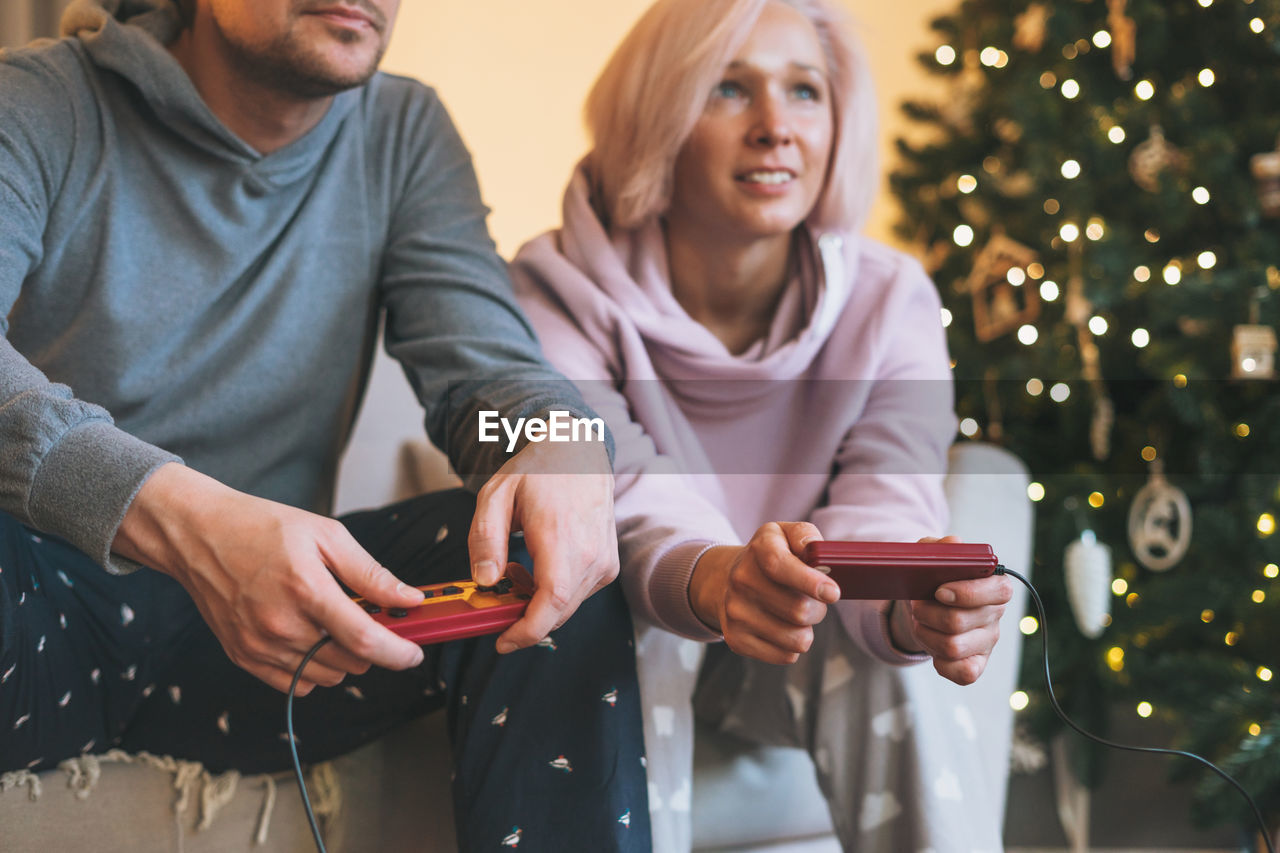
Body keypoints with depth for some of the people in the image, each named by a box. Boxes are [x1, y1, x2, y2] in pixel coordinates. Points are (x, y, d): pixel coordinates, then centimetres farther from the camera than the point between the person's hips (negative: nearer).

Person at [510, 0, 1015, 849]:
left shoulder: (891, 301, -10)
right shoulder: (560, 293, -18)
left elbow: (884, 511, -24)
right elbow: (615, 499, -33)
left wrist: (916, 604, -50)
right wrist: (711, 579, -58)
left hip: (807, 661, 2)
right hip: (628, 651, -1)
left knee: (888, 649, -31)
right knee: (630, 628, -35)